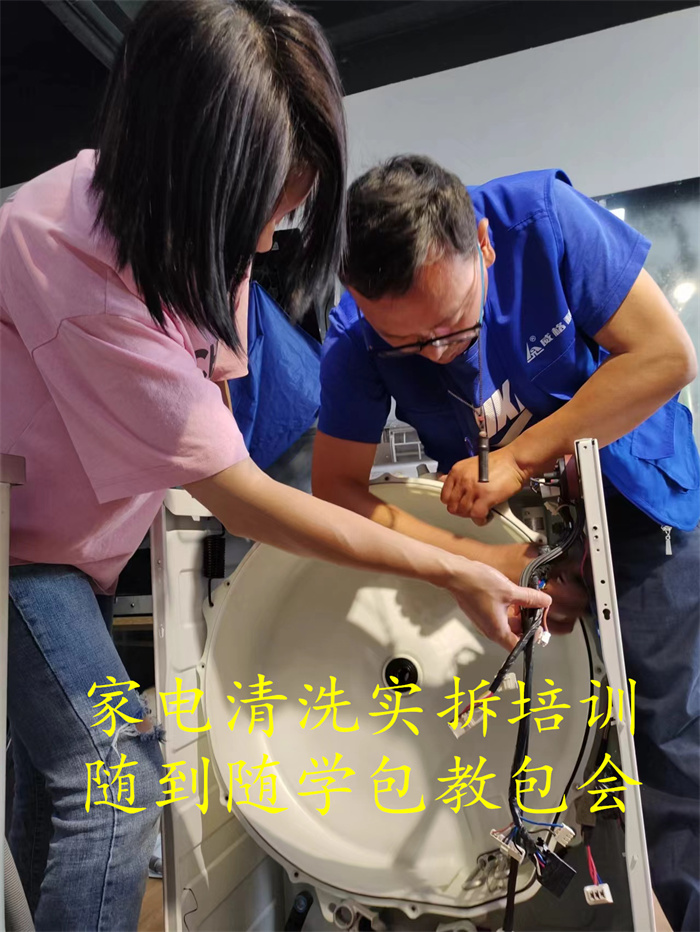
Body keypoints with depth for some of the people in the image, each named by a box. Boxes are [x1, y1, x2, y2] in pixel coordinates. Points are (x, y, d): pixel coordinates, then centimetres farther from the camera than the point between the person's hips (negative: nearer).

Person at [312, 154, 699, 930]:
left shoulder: (544, 217, -24)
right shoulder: (355, 340, -20)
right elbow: (337, 488, -20)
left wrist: (516, 460, -27)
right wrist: (476, 562, -33)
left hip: (633, 492, -1)